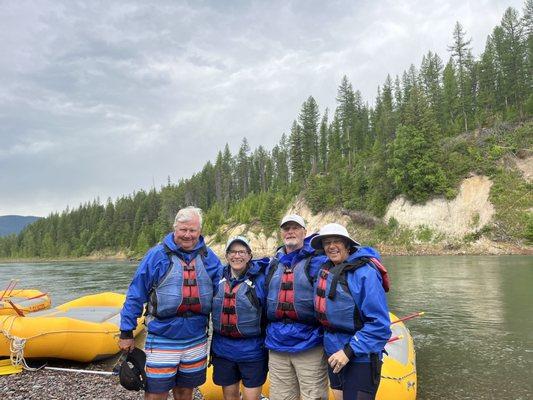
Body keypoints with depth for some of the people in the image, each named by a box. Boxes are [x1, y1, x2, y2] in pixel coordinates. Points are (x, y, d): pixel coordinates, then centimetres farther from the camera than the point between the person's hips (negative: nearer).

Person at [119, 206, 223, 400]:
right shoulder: (157, 255, -9)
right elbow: (135, 296, -6)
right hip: (162, 340, -3)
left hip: (196, 340, 3)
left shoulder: (208, 256, 1)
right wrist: (126, 332, -5)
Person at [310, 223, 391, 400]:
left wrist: (350, 350, -23)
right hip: (334, 354, 7)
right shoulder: (326, 270, 0)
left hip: (360, 358, -6)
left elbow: (379, 324, -21)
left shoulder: (364, 272, -20)